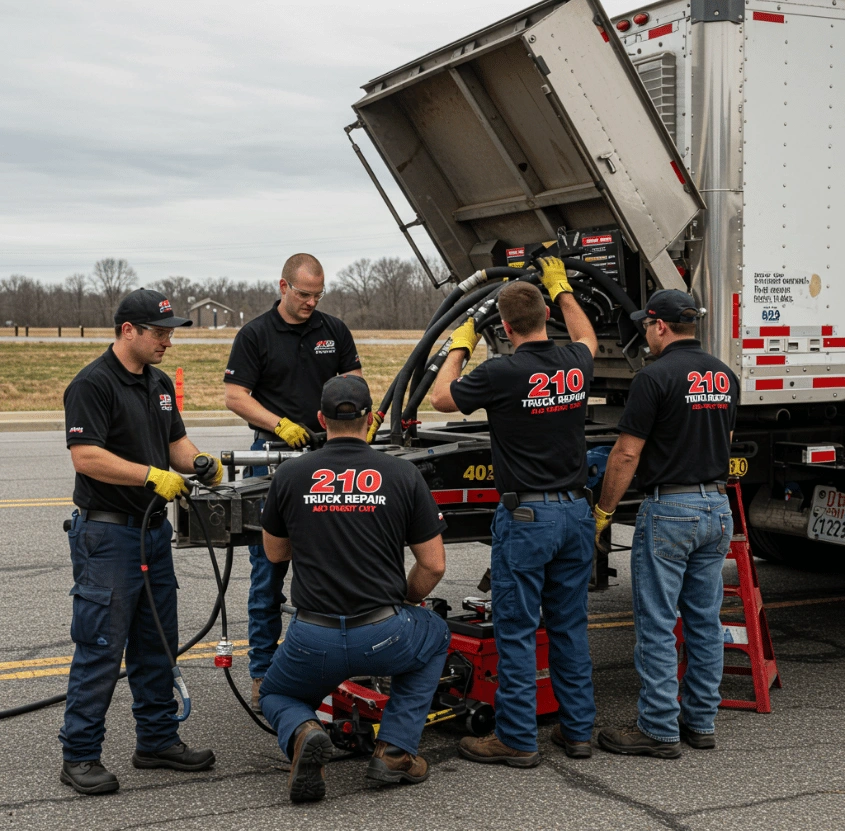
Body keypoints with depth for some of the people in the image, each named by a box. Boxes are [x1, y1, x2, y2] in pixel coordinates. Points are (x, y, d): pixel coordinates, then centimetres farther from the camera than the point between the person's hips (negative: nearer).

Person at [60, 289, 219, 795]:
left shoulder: (160, 383, 14)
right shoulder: (93, 384, -13)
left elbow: (176, 440, 20)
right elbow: (86, 456, -21)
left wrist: (198, 462, -1)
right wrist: (152, 475, -25)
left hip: (154, 529, 9)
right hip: (107, 532, -9)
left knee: (156, 644, 14)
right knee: (101, 648, -4)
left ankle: (158, 739, 25)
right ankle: (80, 756, 6)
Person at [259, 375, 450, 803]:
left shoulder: (290, 474, 1)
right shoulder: (403, 475, 0)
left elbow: (275, 553, 17)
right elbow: (434, 564, 3)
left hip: (313, 640, 1)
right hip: (385, 637, 0)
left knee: (276, 695, 33)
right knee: (435, 635, 34)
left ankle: (302, 732, -6)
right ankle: (394, 749, 17)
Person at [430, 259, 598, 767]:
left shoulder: (503, 373, -15)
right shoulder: (576, 365, 2)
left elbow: (442, 398, 2)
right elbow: (587, 339, 29)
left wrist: (460, 345, 16)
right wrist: (562, 288, 39)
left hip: (526, 515, -6)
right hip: (576, 512, 6)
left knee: (516, 630, 2)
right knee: (570, 626, 14)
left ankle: (517, 739, 8)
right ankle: (578, 729, 22)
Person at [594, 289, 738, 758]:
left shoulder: (655, 377, -14)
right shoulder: (724, 376, 9)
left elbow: (627, 454, -14)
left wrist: (603, 511, -4)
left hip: (668, 509, -8)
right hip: (717, 508, 8)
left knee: (657, 624, -1)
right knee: (704, 620, 13)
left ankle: (659, 731, 4)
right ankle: (701, 721, 21)